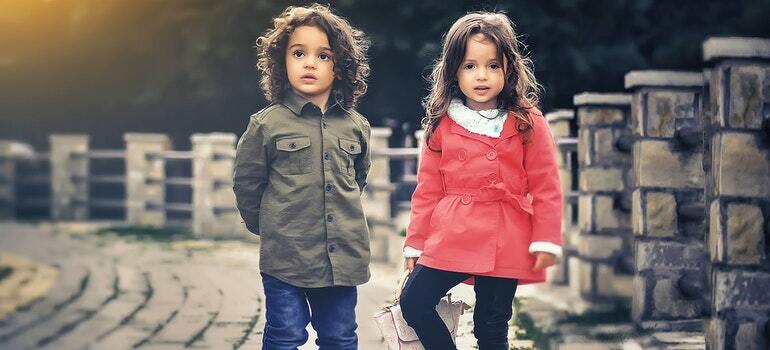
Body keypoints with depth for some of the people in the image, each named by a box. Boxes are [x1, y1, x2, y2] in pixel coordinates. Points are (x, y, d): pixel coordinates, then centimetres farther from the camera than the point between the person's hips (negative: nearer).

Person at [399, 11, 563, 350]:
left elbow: (546, 188, -2)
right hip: (449, 239, 3)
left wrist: (546, 241, -9)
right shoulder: (442, 125, 5)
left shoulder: (528, 124, -2)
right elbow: (428, 189, 9)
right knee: (413, 303, -6)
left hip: (504, 245, -2)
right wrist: (415, 242, 8)